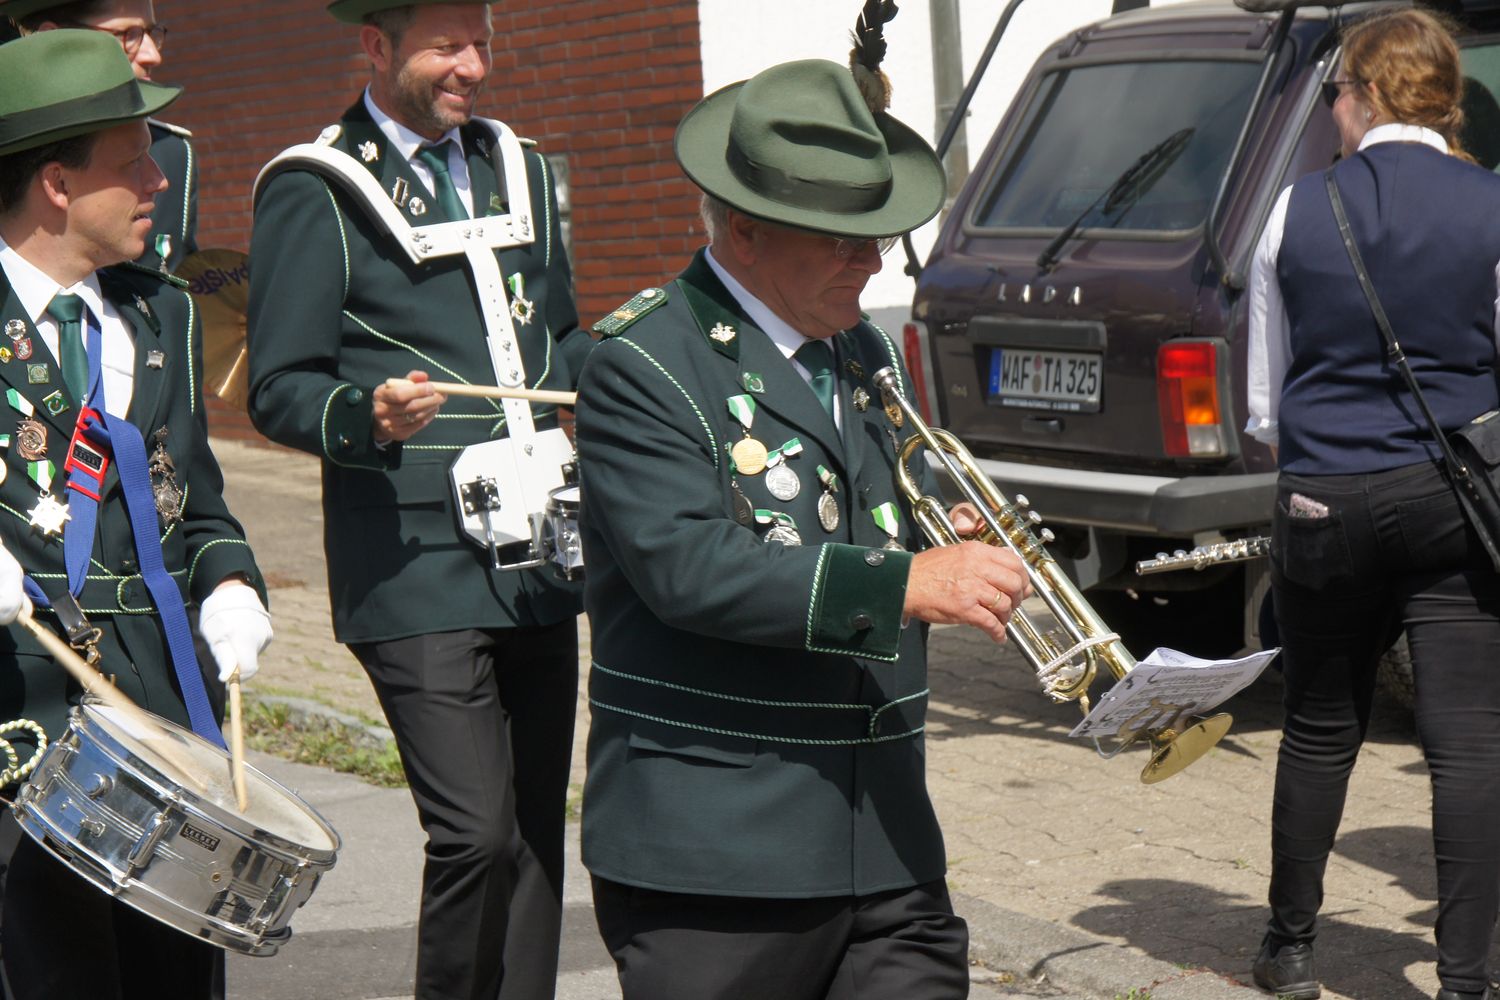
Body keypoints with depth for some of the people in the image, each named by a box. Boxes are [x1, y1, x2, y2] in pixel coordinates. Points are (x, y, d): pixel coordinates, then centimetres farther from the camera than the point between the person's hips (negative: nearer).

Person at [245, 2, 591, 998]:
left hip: (537, 558, 7)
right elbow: (280, 390, -6)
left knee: (537, 829, 10)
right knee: (476, 832, -14)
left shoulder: (520, 169, 18)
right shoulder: (314, 192, -4)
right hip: (416, 568, -7)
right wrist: (367, 417, -25)